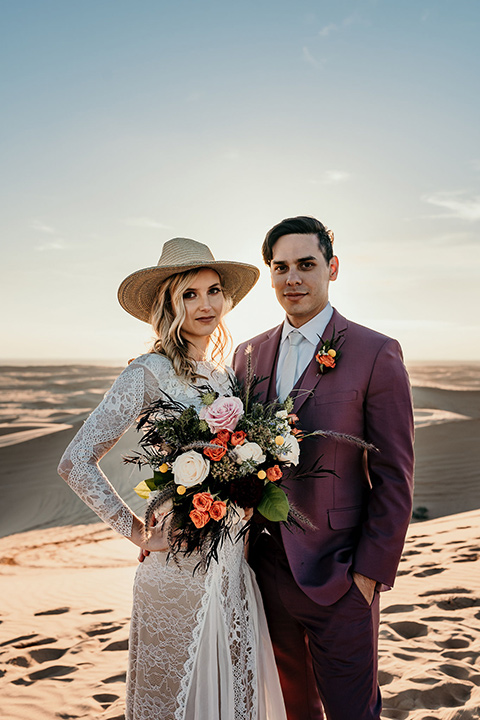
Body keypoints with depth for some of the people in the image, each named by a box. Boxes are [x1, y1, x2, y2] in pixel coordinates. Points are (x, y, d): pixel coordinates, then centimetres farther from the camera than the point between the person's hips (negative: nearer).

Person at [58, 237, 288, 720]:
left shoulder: (224, 377, 7)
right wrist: (136, 532, -12)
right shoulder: (150, 372, -14)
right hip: (180, 568, -6)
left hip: (234, 565, 6)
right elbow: (76, 462, -17)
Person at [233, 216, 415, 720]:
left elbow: (394, 477, -10)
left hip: (338, 578, -4)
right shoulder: (248, 355, 5)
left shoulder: (376, 354, -11)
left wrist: (371, 571, -11)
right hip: (267, 571, 5)